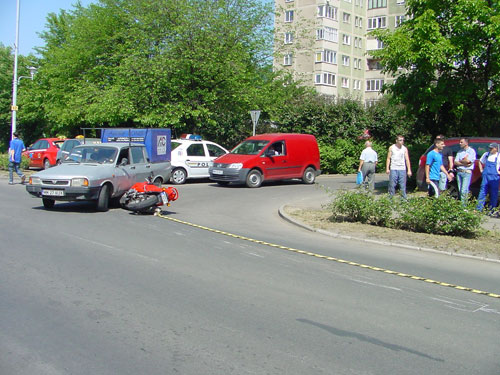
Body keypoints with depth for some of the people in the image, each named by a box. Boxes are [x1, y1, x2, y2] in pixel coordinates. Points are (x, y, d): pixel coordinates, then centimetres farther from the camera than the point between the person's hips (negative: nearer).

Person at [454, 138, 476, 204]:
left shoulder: (471, 151, -1)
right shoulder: (460, 151, 16)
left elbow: (468, 161, -14)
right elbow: (456, 162, 7)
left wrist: (460, 161, 3)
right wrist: (464, 164, -8)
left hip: (467, 172, -6)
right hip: (459, 172, 6)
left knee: (464, 191, -12)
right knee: (460, 190, 6)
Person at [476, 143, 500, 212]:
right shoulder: (486, 154, 7)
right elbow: (480, 162, 23)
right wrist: (481, 170, 14)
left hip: (494, 178, -3)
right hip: (485, 176, 3)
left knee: (494, 194, 3)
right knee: (482, 192, 2)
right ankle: (479, 209, 5)